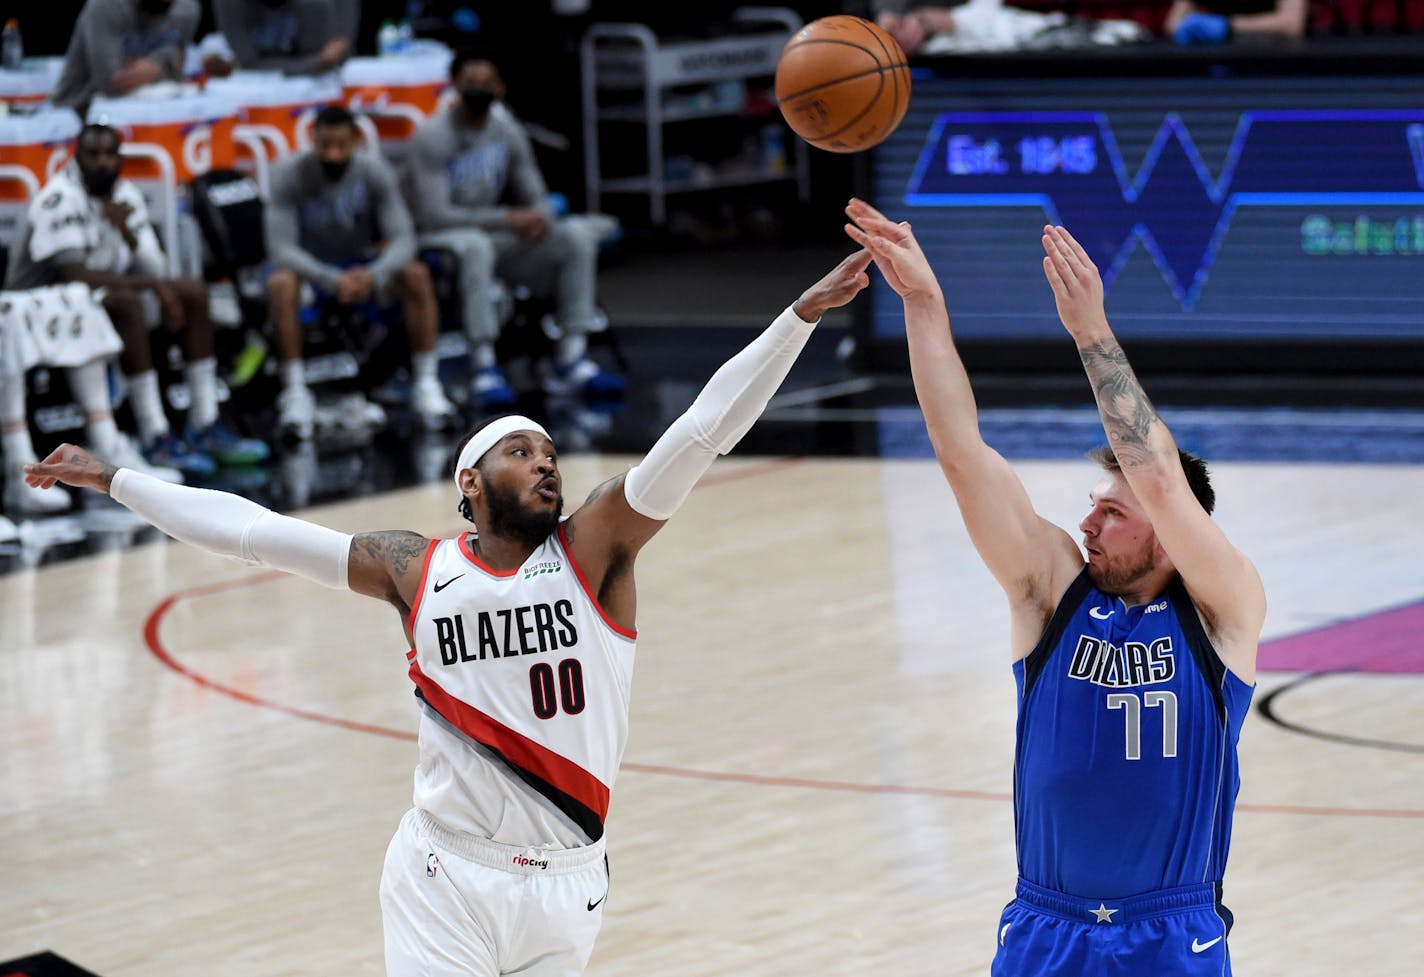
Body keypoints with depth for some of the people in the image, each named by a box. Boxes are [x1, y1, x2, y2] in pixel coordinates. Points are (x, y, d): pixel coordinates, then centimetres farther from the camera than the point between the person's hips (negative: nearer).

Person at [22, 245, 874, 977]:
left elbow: (701, 433, -14)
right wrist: (113, 480, 10)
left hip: (567, 886, 1)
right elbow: (251, 529, 6)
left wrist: (803, 314, -24)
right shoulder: (417, 572, 0)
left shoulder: (595, 547, -4)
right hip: (446, 879, -1)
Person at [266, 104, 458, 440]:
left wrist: (373, 274, -40)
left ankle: (426, 384, -18)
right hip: (312, 269, -2)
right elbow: (280, 247, -25)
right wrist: (334, 281, -40)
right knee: (281, 284, -36)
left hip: (361, 267, 2)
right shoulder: (290, 174, -19)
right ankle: (295, 392, -29)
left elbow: (403, 239, -17)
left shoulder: (374, 171, -12)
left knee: (417, 275, -24)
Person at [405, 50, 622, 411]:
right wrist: (506, 219, -24)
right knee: (475, 245, -41)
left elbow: (535, 196, 10)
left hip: (493, 235, 7)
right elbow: (433, 215, -22)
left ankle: (571, 358, -18)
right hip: (440, 240, -7)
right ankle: (484, 366, -44)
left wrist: (541, 219, -17)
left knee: (577, 236, -12)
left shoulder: (507, 131, 5)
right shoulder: (432, 136, -15)